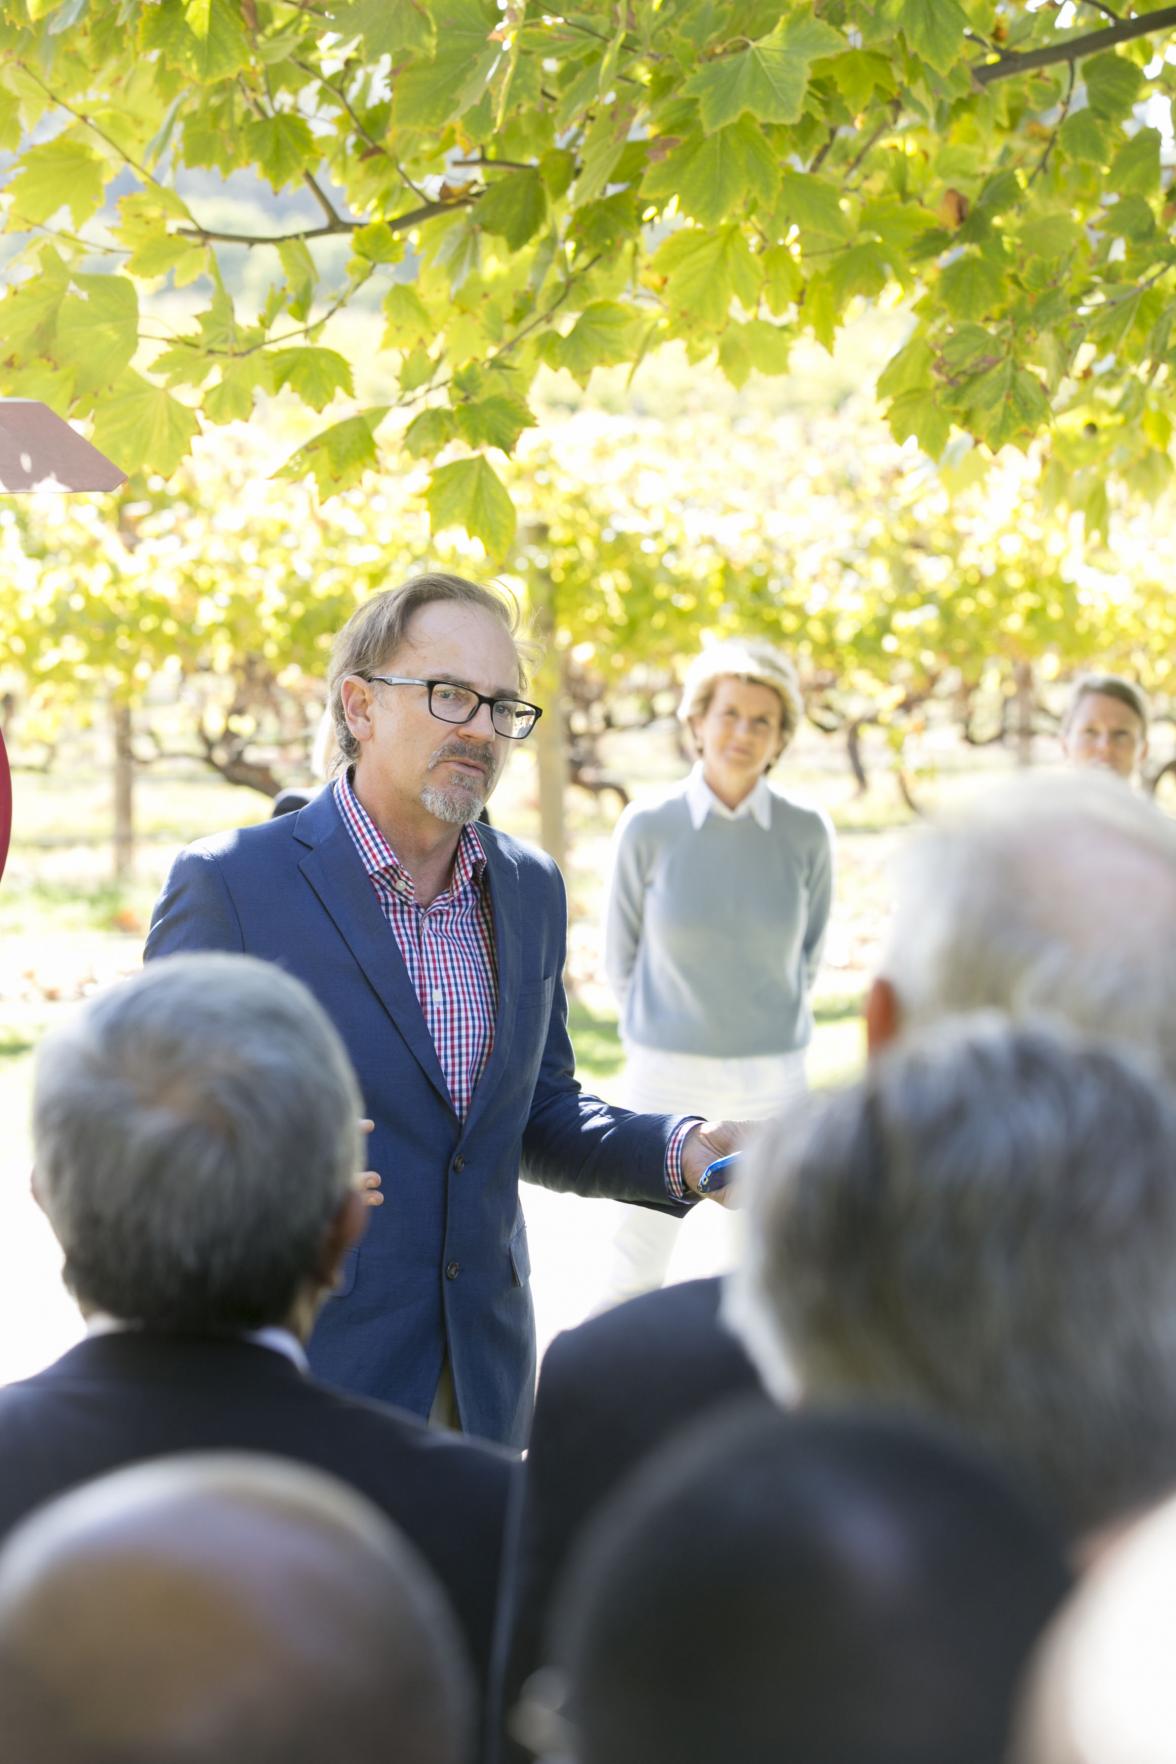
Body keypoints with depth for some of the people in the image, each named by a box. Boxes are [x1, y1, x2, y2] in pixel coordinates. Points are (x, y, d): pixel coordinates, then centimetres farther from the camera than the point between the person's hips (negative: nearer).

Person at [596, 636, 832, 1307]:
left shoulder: (806, 834, -5)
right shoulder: (648, 828, -8)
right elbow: (622, 957, 4)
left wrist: (769, 1022, 11)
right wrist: (663, 1031, 10)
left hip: (769, 1084, 2)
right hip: (664, 1077, -1)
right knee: (636, 1274, 1)